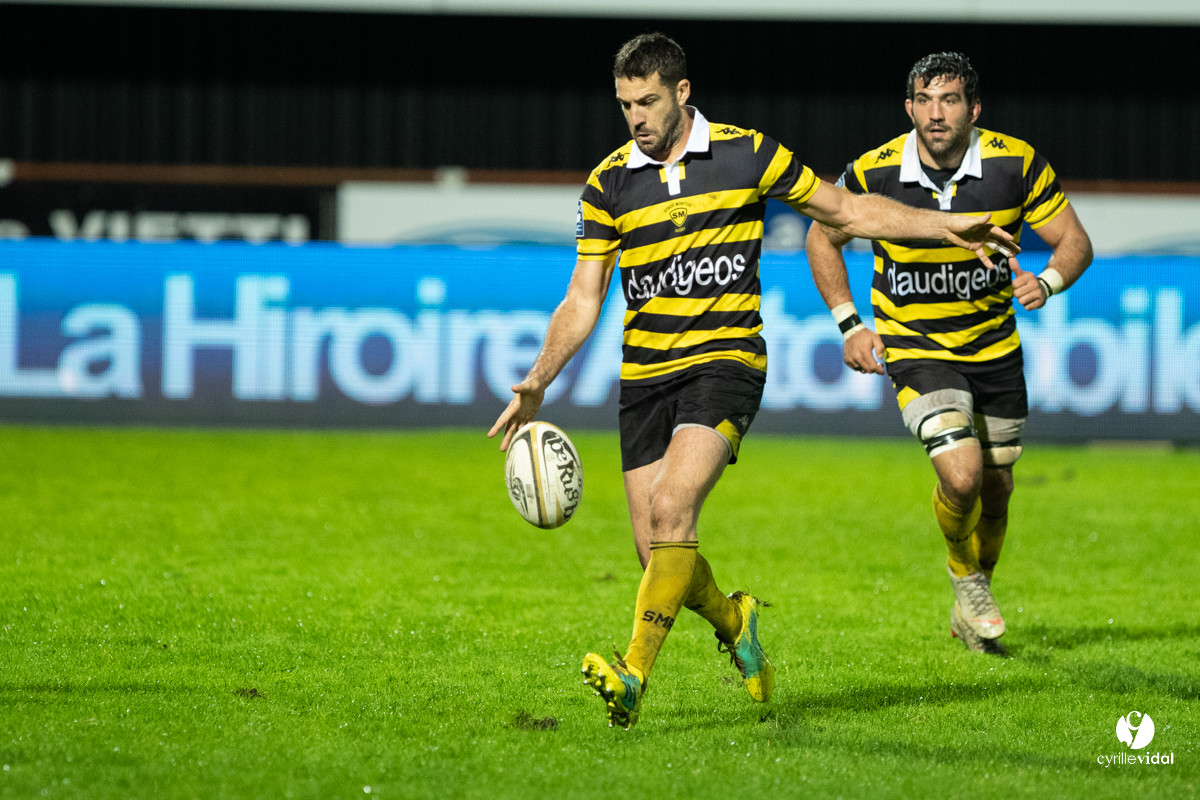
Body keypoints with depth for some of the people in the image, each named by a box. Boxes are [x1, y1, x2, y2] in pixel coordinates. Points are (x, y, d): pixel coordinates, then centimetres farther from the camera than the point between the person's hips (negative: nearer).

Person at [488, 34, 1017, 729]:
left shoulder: (748, 154, 0)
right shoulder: (608, 183, 6)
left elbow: (845, 210, 9)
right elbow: (583, 299, 8)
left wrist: (946, 225, 2)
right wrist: (537, 383, -4)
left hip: (725, 363, -3)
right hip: (645, 376, 4)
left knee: (671, 511, -25)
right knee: (658, 553, -2)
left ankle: (634, 675, -26)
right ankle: (733, 621, 29)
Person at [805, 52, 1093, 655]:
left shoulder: (1016, 164, -14)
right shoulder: (873, 173, -16)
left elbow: (1074, 241, -5)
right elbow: (823, 238, 3)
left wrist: (1047, 283, -27)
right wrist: (849, 324, -5)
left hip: (995, 349, 3)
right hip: (914, 349, -3)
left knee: (994, 491, 12)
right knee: (961, 476, -22)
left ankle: (969, 612, 39)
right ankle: (964, 574, 11)